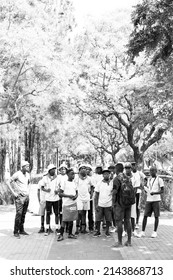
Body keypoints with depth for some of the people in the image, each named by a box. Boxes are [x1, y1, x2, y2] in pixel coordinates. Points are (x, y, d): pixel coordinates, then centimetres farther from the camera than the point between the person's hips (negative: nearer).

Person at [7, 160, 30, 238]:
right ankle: (16, 232, -5)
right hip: (19, 196, -6)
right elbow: (8, 182, -10)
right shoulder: (17, 174, -11)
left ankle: (21, 230, 16)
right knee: (19, 214, -11)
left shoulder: (27, 174, 10)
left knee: (23, 214, 8)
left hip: (26, 196, 6)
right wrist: (13, 192, -13)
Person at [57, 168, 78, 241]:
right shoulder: (65, 183, -6)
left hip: (73, 203, 6)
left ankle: (70, 234, 20)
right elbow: (60, 193, -8)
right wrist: (69, 196, -17)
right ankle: (61, 235, 1)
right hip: (66, 204, -6)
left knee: (71, 219, 10)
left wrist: (76, 196, -4)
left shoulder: (74, 183, 11)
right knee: (64, 219, -6)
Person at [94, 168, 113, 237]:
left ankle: (107, 231, 20)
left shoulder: (112, 184, 0)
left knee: (108, 219, 4)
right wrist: (96, 205, -3)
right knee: (98, 219, 3)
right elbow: (96, 195, 4)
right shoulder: (99, 184, 2)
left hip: (108, 205, 0)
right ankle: (98, 231, 16)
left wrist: (113, 204, -5)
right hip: (100, 205, 0)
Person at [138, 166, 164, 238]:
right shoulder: (149, 179, 15)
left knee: (156, 216, 2)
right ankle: (143, 232, 4)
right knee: (145, 215, 0)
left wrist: (154, 193, -22)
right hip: (148, 200, 5)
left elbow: (162, 190, -7)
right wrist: (144, 188, -3)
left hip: (156, 200, -5)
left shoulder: (159, 179, -3)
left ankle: (155, 232, 11)